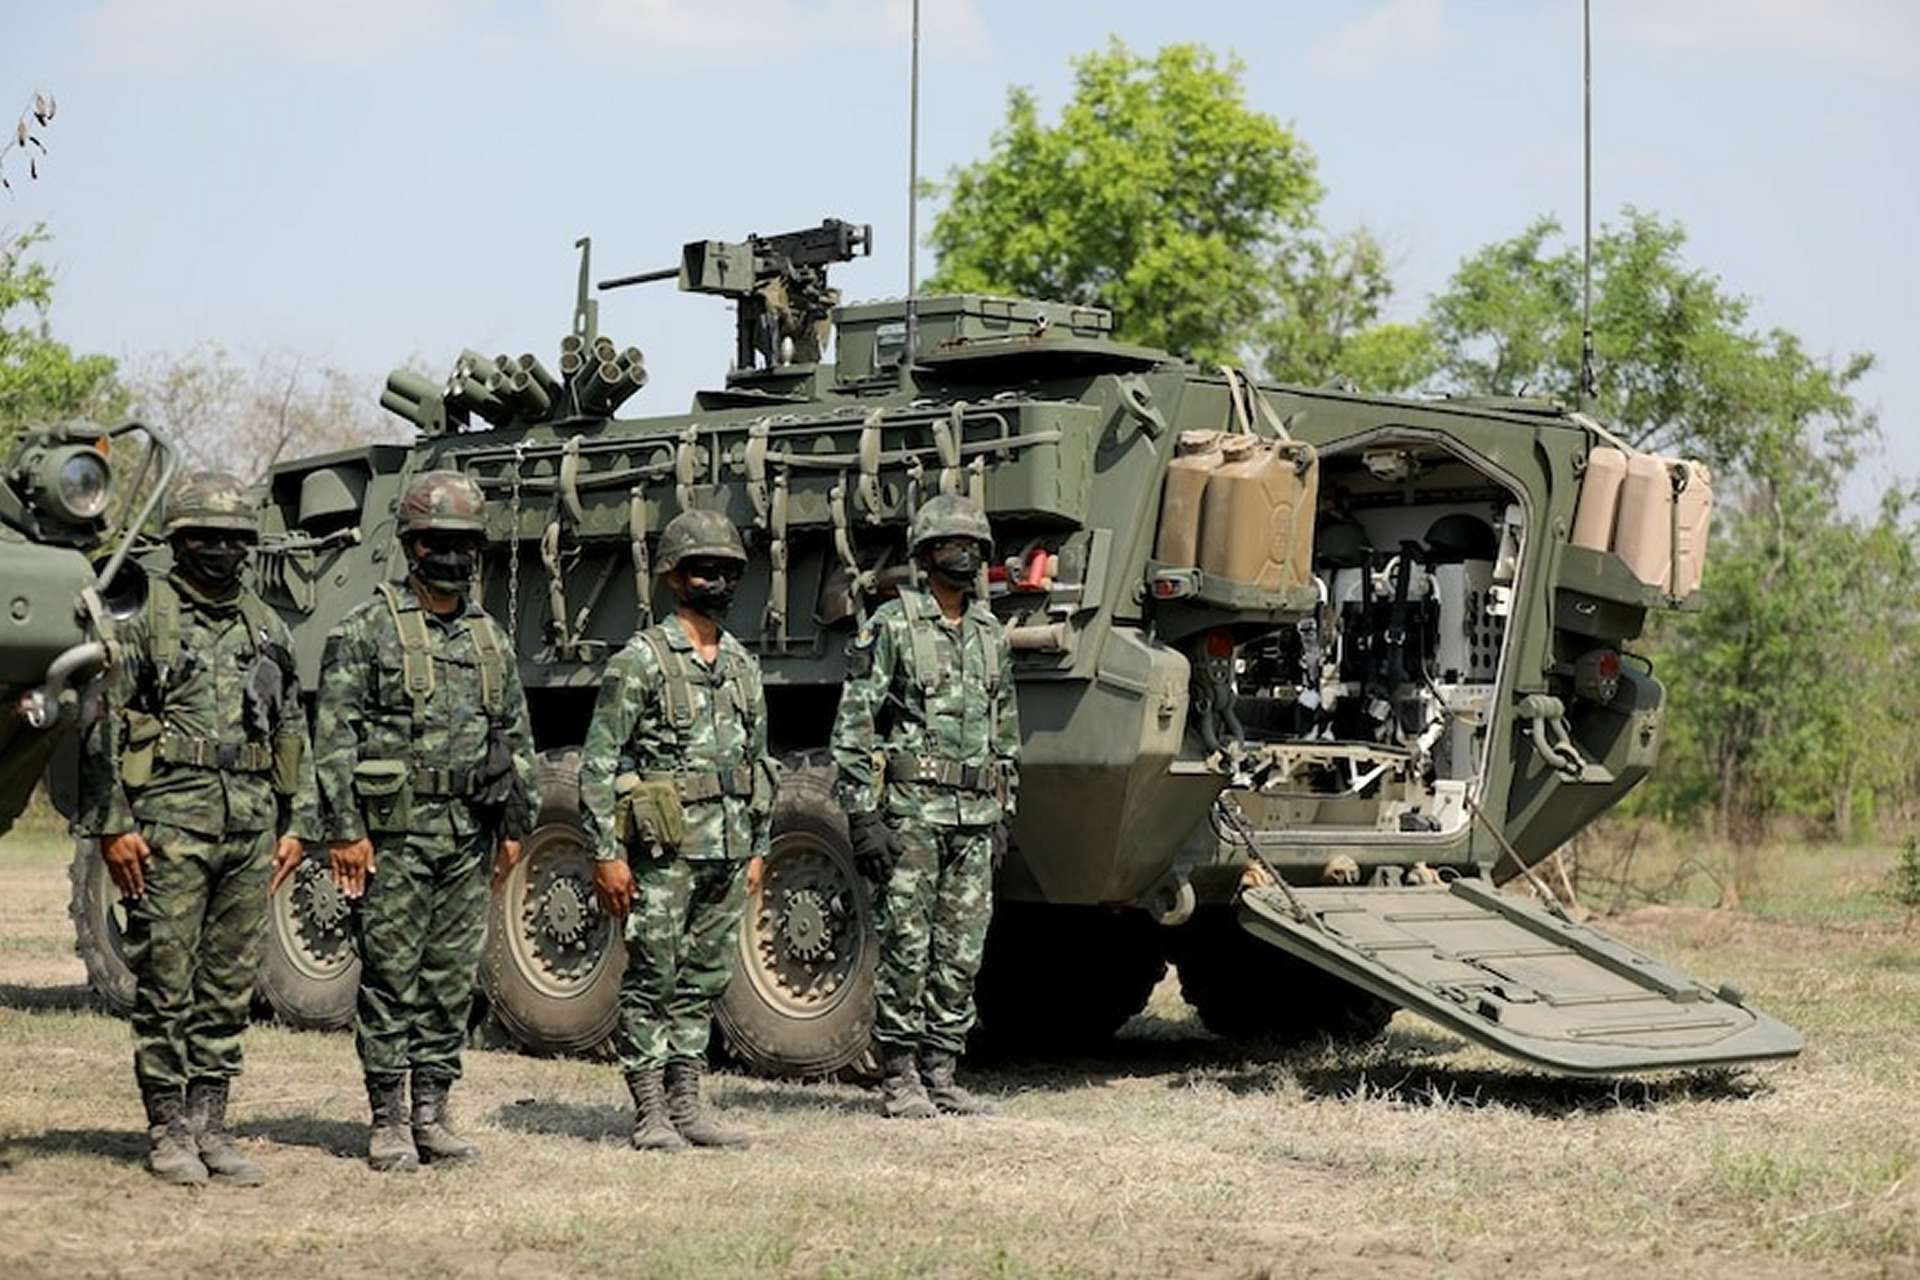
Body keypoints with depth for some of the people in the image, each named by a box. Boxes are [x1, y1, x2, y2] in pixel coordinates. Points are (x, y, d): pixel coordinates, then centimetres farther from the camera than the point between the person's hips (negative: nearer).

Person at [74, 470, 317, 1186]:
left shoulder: (268, 629, 15)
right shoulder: (143, 619, -1)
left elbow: (293, 733, 20)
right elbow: (101, 729, -5)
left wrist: (297, 824, 13)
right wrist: (111, 826, -11)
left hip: (251, 825, 5)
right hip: (170, 823, -5)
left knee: (229, 988, 7)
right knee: (165, 985, -1)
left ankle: (209, 1124, 15)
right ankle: (168, 1130, 7)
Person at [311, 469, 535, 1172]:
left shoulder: (493, 639, 13)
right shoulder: (366, 631, -4)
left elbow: (517, 738, 19)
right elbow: (334, 737, -8)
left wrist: (515, 826, 14)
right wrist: (344, 831, -13)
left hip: (470, 837, 5)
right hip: (394, 832, -5)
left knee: (453, 981, 8)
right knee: (391, 981, -1)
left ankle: (432, 1110, 17)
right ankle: (388, 1121, 6)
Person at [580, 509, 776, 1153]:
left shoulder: (742, 664, 14)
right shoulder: (640, 661, -7)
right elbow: (597, 765, -9)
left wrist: (757, 848, 17)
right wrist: (607, 854, -13)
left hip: (727, 855, 7)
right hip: (664, 853, -7)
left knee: (704, 981, 11)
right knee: (652, 982, -1)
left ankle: (686, 1105, 18)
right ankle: (651, 1116, 4)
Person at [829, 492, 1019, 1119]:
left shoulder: (992, 636, 14)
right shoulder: (891, 627, -4)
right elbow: (852, 730, -7)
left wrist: (1003, 816, 16)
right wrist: (862, 815, -13)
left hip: (974, 816, 6)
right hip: (910, 812, -6)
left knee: (962, 955, 6)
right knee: (906, 948, -2)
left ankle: (941, 1074, 14)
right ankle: (899, 1078, 6)